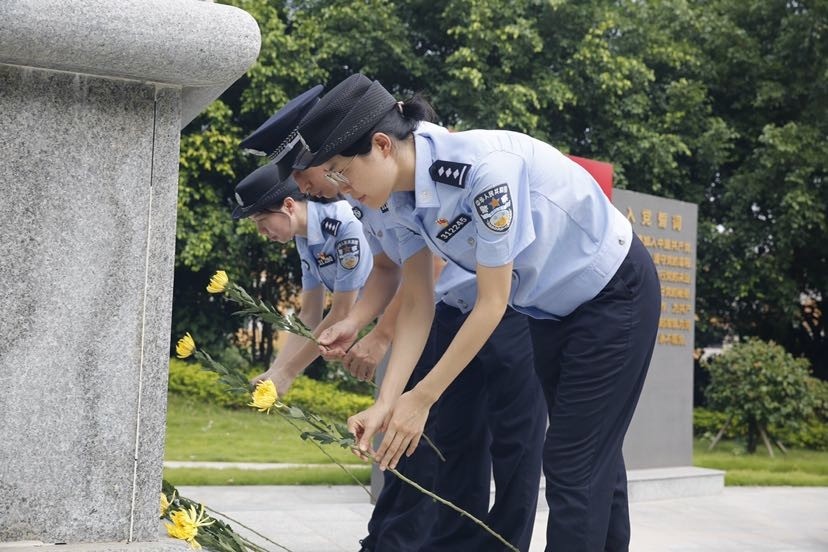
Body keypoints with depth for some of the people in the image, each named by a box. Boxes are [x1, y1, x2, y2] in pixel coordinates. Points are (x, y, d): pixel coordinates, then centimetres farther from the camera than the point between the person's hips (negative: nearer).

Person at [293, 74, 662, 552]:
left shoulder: (484, 166, -34)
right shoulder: (404, 198, -11)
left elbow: (493, 303, -28)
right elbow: (418, 305, -4)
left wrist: (422, 398, -22)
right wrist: (386, 403, -13)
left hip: (615, 292, -8)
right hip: (552, 306, 8)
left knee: (573, 463, -7)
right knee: (591, 458, 15)